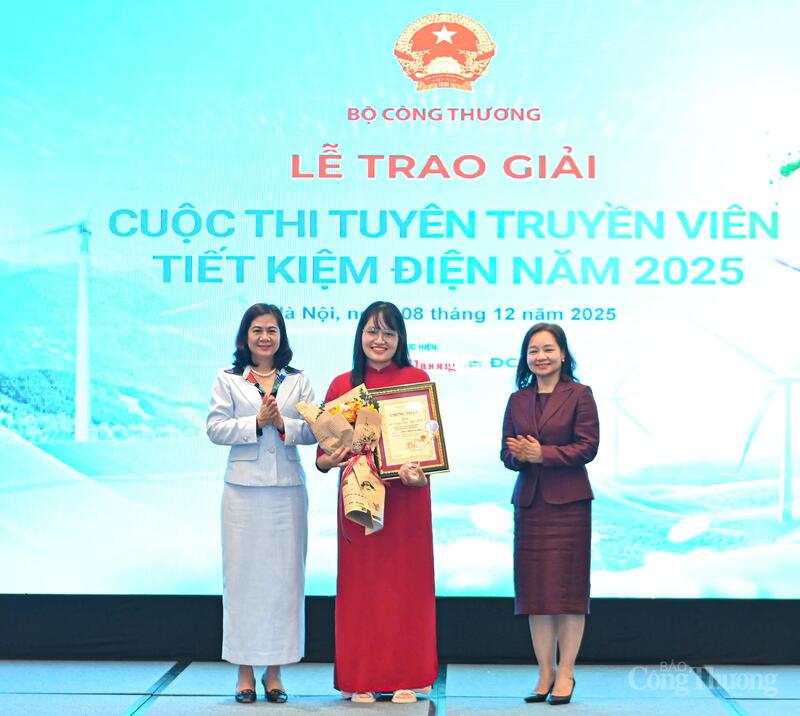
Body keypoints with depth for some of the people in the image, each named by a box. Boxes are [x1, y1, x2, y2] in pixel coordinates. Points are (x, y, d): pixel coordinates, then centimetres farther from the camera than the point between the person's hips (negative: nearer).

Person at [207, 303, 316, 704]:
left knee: (284, 576, 0)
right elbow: (215, 428, -1)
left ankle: (274, 672, 8)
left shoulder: (298, 382, 12)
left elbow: (313, 431, 5)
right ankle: (245, 673, 6)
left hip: (287, 490, 1)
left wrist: (283, 424, -13)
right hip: (244, 488, -1)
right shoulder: (228, 381, 8)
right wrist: (256, 423, -12)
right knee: (243, 576, -1)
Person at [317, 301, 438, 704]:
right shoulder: (342, 385, 7)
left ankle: (407, 677, 11)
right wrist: (331, 459, -16)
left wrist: (420, 473, -20)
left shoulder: (417, 379, 2)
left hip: (406, 495, -1)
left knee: (406, 582, 2)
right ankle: (361, 679, 11)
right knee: (360, 584, 3)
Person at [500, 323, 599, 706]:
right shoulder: (517, 400, 12)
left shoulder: (579, 395, 0)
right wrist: (519, 455, -13)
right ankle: (545, 671, 11)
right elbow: (507, 452, 10)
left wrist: (542, 454, -15)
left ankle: (566, 672, 4)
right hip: (529, 501, 4)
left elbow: (587, 447, -8)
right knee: (534, 587, 4)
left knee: (568, 586, -2)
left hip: (569, 502, -4)